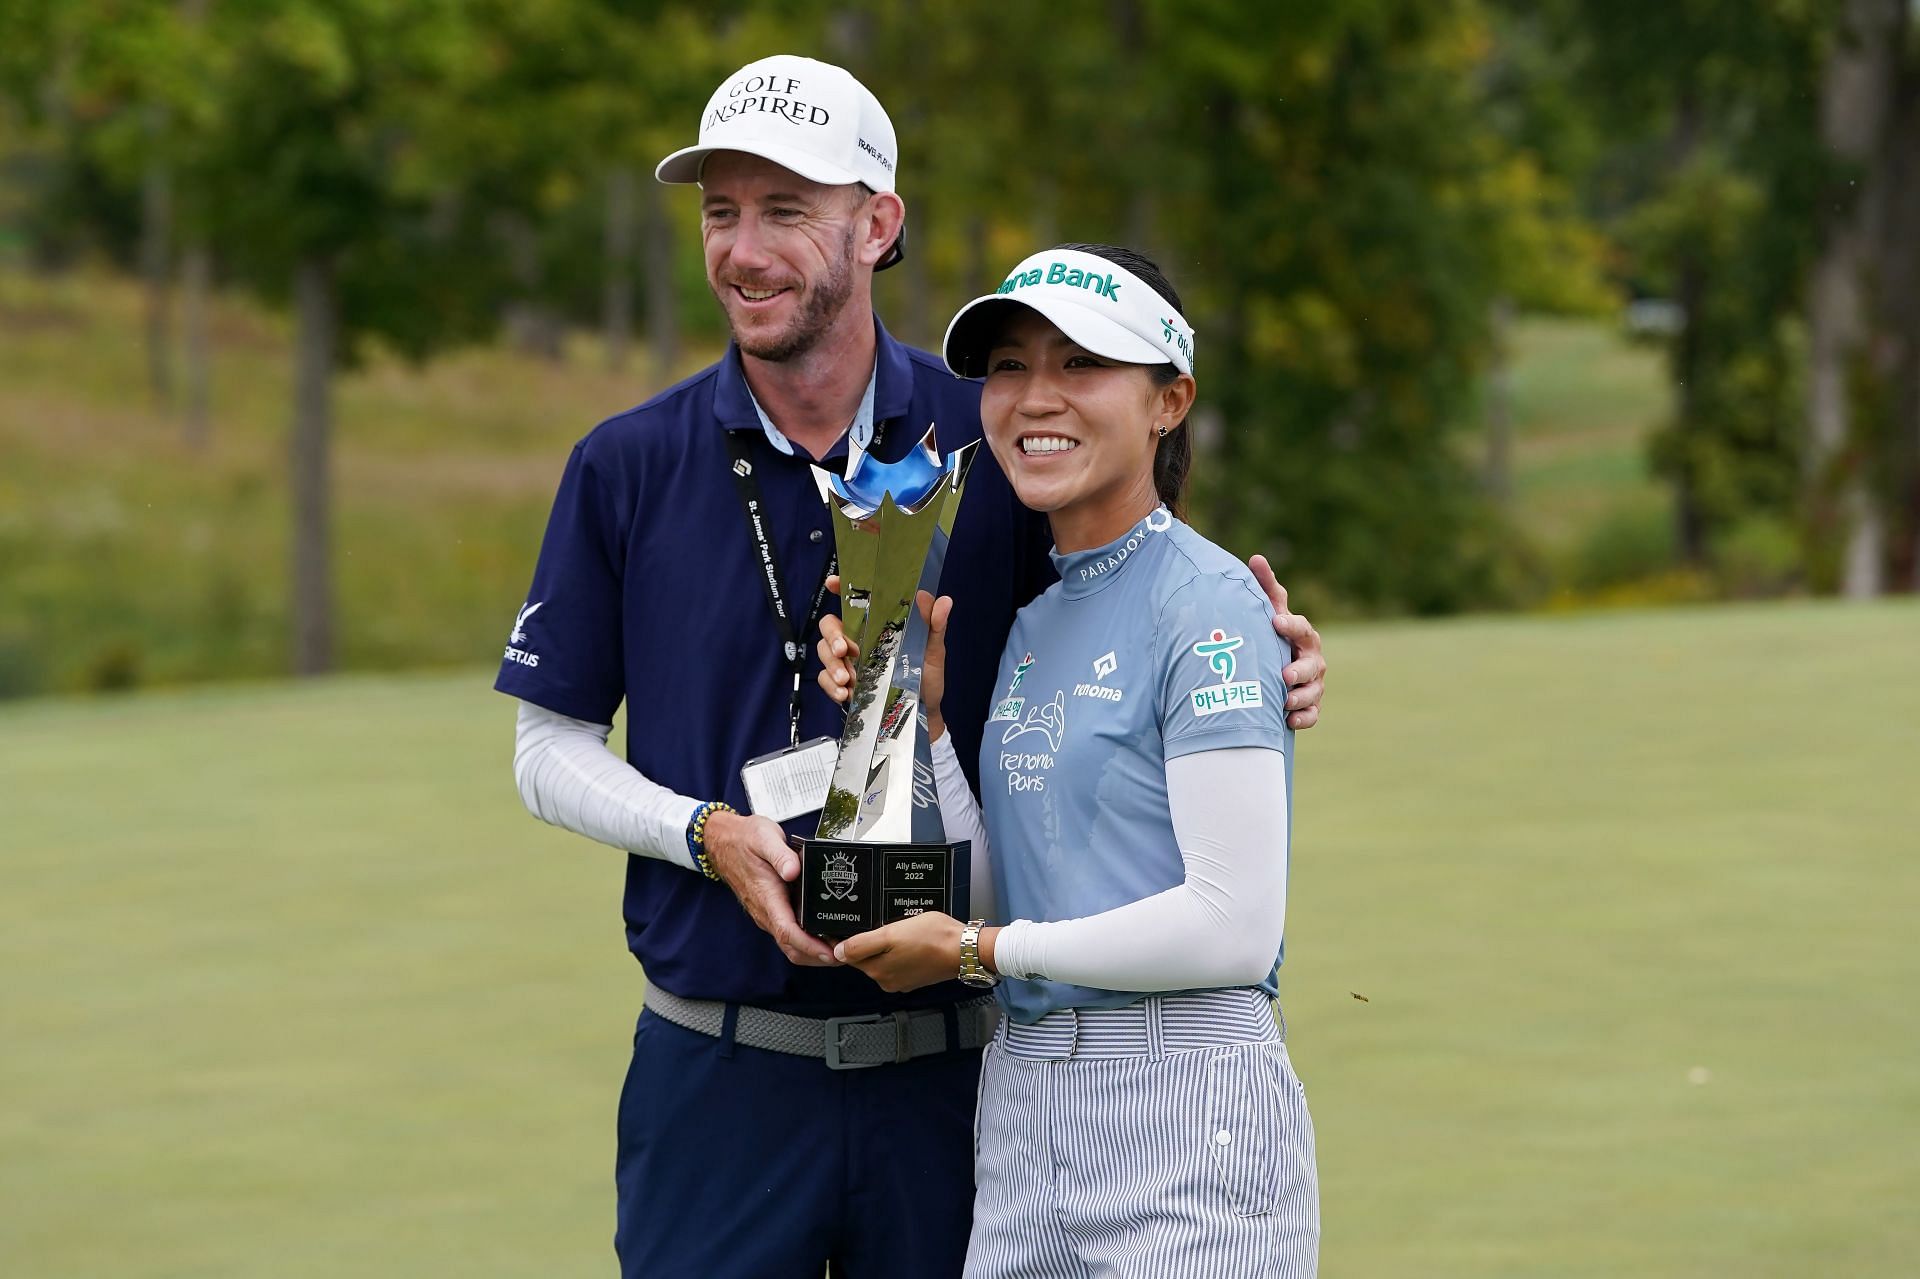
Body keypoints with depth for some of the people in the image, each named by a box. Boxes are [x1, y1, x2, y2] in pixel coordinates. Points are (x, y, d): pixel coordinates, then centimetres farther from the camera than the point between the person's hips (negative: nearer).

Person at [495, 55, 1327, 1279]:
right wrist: (711, 836, -12)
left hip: (947, 1073, 0)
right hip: (721, 1072, 0)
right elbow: (552, 749, 5)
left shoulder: (993, 443, 0)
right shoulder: (628, 468, 1)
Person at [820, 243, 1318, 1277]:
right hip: (1021, 1102, 7)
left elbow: (1232, 925, -16)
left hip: (1185, 1104, -7)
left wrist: (978, 951, -7)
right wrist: (917, 715, 3)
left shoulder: (1208, 603, -8)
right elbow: (994, 903, 11)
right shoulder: (1030, 621, 15)